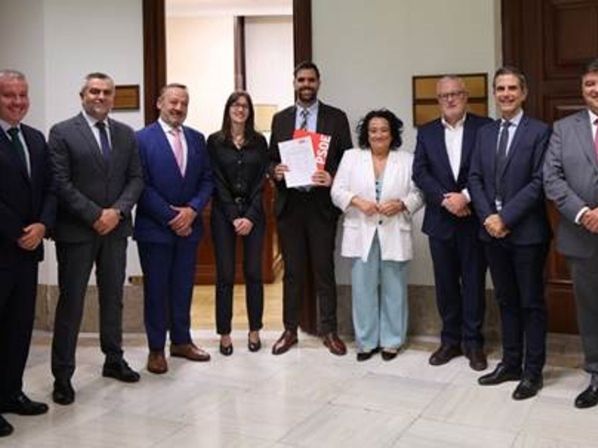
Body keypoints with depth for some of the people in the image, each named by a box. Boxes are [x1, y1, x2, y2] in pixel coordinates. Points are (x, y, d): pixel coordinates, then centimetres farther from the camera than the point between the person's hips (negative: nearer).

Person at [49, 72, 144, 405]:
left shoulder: (126, 134, 9)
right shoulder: (62, 133, -4)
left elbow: (136, 178, 5)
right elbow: (61, 183, -10)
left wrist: (117, 211, -10)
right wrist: (95, 216, -15)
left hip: (115, 228, 4)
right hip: (76, 231, -4)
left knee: (113, 297, 14)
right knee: (71, 302, 1)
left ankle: (114, 359, 28)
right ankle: (63, 375, 10)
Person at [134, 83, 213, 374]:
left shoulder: (197, 139, 9)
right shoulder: (142, 138, -6)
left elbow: (207, 179, 6)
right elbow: (141, 185, -11)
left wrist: (192, 210, -10)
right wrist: (170, 217, -14)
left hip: (189, 226, 4)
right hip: (155, 228, -4)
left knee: (183, 287, 12)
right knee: (156, 290, 5)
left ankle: (181, 341, 26)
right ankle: (156, 349, 16)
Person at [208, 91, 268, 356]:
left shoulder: (259, 141, 7)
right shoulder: (215, 141, 3)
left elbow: (261, 182, 2)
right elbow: (217, 182, -3)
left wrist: (250, 217, -9)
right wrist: (234, 217, -10)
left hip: (253, 212, 1)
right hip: (224, 213, -1)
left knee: (253, 273, 4)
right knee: (225, 275, 0)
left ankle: (254, 331, 15)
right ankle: (224, 334, 9)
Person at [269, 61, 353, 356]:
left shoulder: (336, 118, 3)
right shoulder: (280, 119, 11)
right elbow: (271, 158, 12)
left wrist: (333, 178, -16)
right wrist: (275, 171, -10)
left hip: (321, 203, -2)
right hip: (289, 203, 2)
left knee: (324, 270, 3)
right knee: (292, 270, 9)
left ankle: (329, 331, 14)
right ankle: (290, 330, 19)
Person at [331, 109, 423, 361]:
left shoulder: (407, 160, 5)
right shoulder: (351, 157, 6)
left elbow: (418, 194, 2)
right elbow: (337, 191, 2)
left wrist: (401, 204, -16)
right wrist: (358, 201, -15)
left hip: (394, 235, 0)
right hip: (361, 234, 1)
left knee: (393, 289, 6)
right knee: (363, 289, 5)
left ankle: (391, 341, 18)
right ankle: (366, 341, 17)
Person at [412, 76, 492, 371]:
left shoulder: (484, 127, -1)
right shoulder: (426, 133, 8)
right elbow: (420, 173, 0)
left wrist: (465, 197, -17)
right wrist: (445, 199, -13)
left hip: (473, 218, -2)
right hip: (440, 219, 3)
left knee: (474, 282, 5)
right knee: (445, 282, 10)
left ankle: (473, 341, 17)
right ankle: (450, 339, 22)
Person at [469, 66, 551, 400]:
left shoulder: (540, 131, -5)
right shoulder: (484, 133, 11)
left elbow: (539, 183, -13)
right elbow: (475, 179, 7)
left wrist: (505, 217, -16)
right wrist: (487, 217, -8)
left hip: (527, 232, -5)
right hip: (493, 231, 5)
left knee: (531, 303, 4)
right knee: (506, 301, 14)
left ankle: (533, 371, 15)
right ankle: (511, 363, 25)